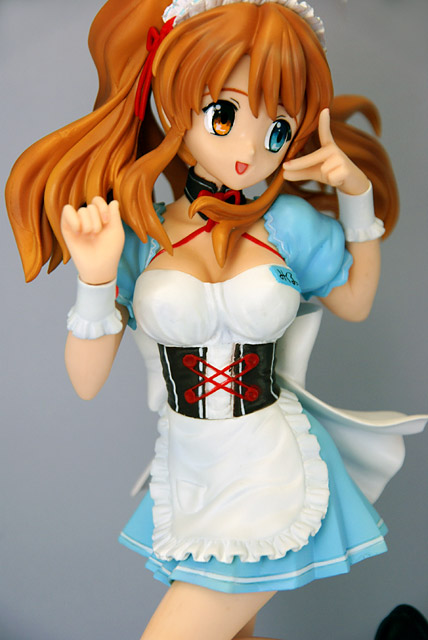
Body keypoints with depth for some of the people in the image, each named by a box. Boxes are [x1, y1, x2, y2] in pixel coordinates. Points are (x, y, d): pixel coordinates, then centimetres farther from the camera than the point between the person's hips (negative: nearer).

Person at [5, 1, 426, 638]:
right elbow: (87, 382, -8)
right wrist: (96, 280, -24)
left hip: (273, 475, -2)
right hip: (187, 479, 2)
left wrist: (358, 195, -4)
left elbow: (356, 300, 9)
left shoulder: (289, 223, -10)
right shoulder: (134, 234, -9)